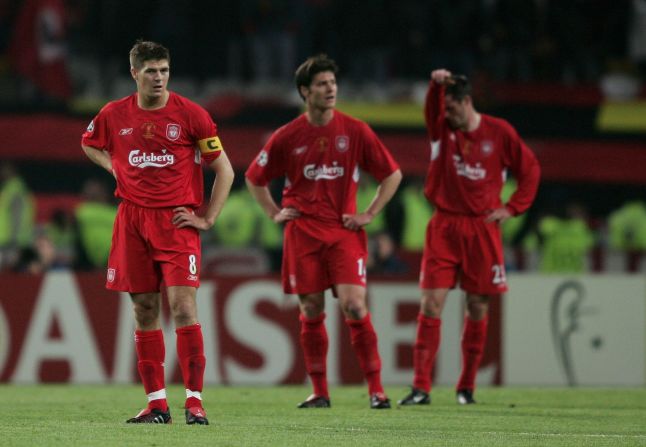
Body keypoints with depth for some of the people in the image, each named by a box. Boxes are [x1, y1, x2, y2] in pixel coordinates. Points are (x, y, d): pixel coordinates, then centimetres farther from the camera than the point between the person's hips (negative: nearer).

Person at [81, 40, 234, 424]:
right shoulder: (114, 115, 4)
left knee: (183, 304, -13)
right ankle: (157, 403, 11)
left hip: (177, 220, -3)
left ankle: (194, 400, -12)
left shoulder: (191, 114, -5)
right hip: (132, 219, 3)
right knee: (144, 310, 5)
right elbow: (90, 144, 26)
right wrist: (115, 167, 8)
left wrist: (208, 219, -4)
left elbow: (224, 169, 1)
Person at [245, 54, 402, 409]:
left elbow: (392, 175, 8)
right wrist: (275, 214, 7)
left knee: (354, 306, -13)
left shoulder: (355, 131, 0)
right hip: (302, 233, 1)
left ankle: (376, 389, -6)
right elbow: (255, 179, 16)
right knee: (311, 312, 3)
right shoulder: (286, 137, 2)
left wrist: (369, 214, 1)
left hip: (344, 232, -1)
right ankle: (319, 392, 13)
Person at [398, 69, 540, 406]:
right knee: (431, 303, -9)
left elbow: (530, 169, 9)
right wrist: (436, 84, -38)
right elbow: (432, 108, -19)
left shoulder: (499, 132, 1)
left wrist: (512, 208, 1)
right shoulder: (442, 127, 3)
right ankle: (421, 387, -9)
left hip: (482, 228, 0)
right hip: (444, 227, 0)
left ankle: (467, 387, 15)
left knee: (477, 309, 4)